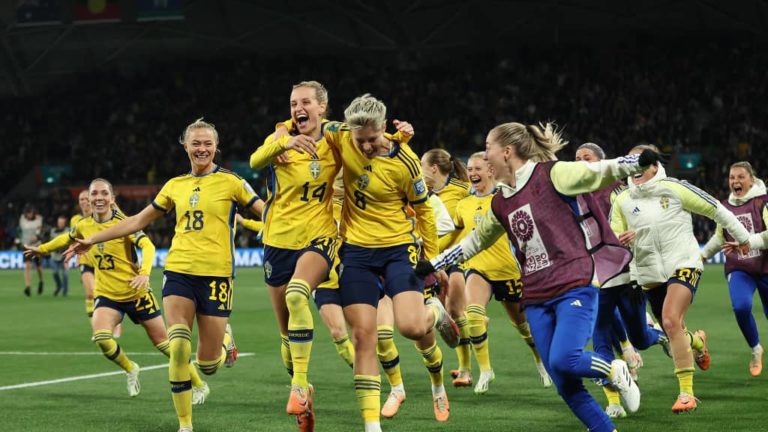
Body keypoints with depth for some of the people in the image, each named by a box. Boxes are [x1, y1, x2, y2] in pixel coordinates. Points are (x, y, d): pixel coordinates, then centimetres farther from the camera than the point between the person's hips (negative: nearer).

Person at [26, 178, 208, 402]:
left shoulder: (123, 223, -15)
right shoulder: (83, 226, 1)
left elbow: (147, 246, -28)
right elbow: (68, 239, 24)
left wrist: (144, 273, -45)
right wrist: (42, 249, 33)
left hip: (135, 292, -3)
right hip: (107, 295, 3)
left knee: (163, 342, 3)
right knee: (101, 337, -25)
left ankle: (199, 385, 21)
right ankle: (130, 370, 5)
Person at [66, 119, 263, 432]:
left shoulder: (230, 181, 0)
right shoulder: (175, 186, 12)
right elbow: (138, 221, 21)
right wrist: (93, 239, 21)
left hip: (216, 274, -3)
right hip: (179, 273, 3)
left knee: (208, 364, -1)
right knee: (178, 347, -14)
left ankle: (226, 339, 36)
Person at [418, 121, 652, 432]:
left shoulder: (552, 175, -7)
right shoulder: (500, 202, 13)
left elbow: (601, 172, -10)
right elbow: (475, 241, 27)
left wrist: (638, 162, -27)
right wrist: (433, 264, 29)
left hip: (574, 287, -6)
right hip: (536, 299, 6)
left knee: (563, 360, -24)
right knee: (564, 383, -1)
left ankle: (615, 371, 5)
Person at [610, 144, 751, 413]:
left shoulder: (673, 188, -7)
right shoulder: (622, 201, 4)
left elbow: (714, 209, 3)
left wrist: (742, 237, 11)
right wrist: (620, 239, -18)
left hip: (683, 263, -4)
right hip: (650, 273, 4)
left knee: (671, 320, -26)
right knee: (675, 335, 9)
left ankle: (686, 392, -21)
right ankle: (697, 341, 49)